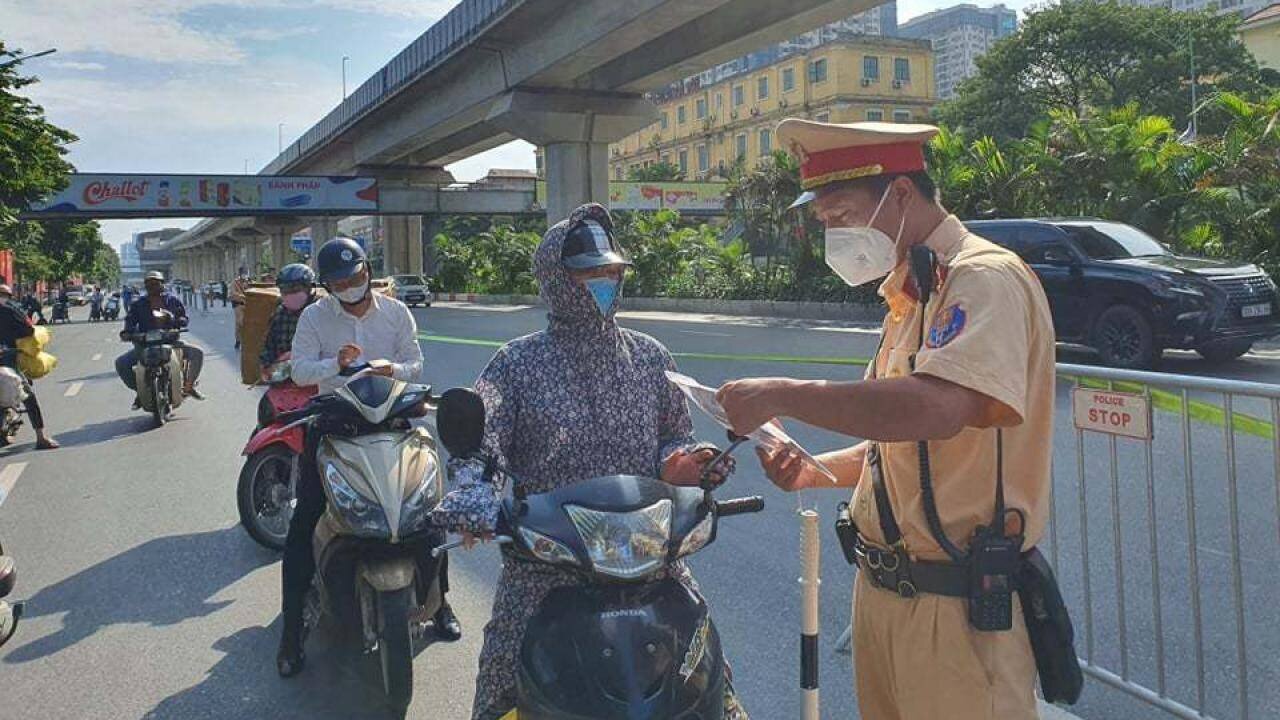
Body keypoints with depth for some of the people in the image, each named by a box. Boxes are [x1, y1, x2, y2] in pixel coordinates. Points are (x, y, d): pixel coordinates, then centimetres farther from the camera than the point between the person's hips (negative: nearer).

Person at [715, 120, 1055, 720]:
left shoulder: (985, 277, -15)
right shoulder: (907, 293, 14)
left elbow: (935, 408, -34)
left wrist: (782, 395, -25)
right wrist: (818, 468, 3)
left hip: (957, 608, -9)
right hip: (880, 589, 9)